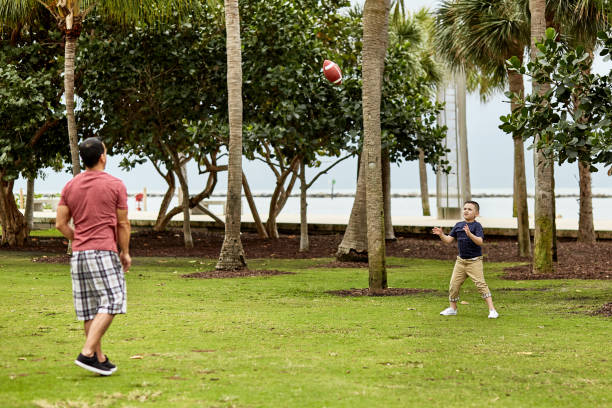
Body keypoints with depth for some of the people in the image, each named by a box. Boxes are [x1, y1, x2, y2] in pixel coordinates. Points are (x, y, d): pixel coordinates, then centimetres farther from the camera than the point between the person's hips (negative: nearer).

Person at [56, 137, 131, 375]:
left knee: (90, 309, 8)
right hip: (104, 252, -6)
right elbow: (123, 224, -1)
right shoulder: (115, 185, -4)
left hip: (78, 255, 6)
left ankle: (100, 359, 12)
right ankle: (87, 353, -18)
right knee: (110, 303, -5)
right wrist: (125, 253, 9)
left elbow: (60, 224, 6)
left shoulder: (70, 186, 9)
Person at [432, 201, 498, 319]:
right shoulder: (458, 225, 7)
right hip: (461, 261, 6)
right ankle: (452, 308, 26)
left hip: (474, 261, -6)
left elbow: (480, 241, -24)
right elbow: (449, 240, 8)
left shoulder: (477, 226, -10)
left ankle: (492, 310, -13)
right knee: (454, 284, 7)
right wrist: (441, 235, -10)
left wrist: (469, 234, -39)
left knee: (481, 284, -15)